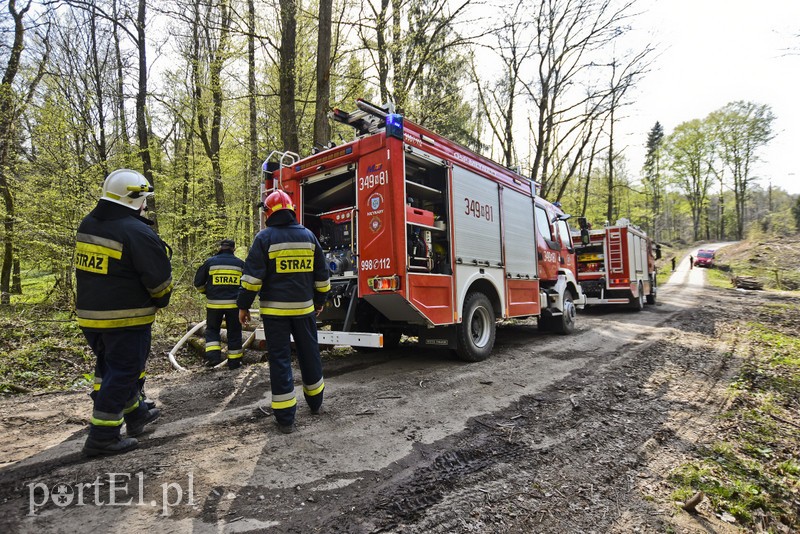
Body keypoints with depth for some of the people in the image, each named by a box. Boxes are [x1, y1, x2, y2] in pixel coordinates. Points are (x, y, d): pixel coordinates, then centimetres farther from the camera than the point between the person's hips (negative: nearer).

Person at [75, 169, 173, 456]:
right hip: (126, 318, -9)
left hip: (89, 314, 9)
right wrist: (161, 300, 2)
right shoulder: (138, 233, -21)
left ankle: (136, 414, 37)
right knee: (121, 374, 3)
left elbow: (89, 270, 14)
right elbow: (159, 279, -16)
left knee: (110, 367, 21)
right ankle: (102, 437, 10)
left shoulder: (87, 225, 6)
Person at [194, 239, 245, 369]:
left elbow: (198, 282, 5)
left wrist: (207, 292, 23)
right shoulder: (240, 263, 3)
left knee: (212, 329, 16)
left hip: (214, 303, 0)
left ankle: (213, 355, -1)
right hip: (234, 303, 1)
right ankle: (234, 361, 15)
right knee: (234, 332, 10)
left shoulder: (210, 262, 0)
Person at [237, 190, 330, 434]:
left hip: (275, 309, -3)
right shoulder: (308, 235, 6)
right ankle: (315, 403, 32)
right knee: (309, 354, 16)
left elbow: (253, 275, -9)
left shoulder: (265, 237, -6)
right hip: (304, 307, 3)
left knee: (280, 359, 2)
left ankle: (285, 417, 6)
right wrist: (320, 300, 21)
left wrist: (244, 305, -1)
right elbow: (321, 273, 11)